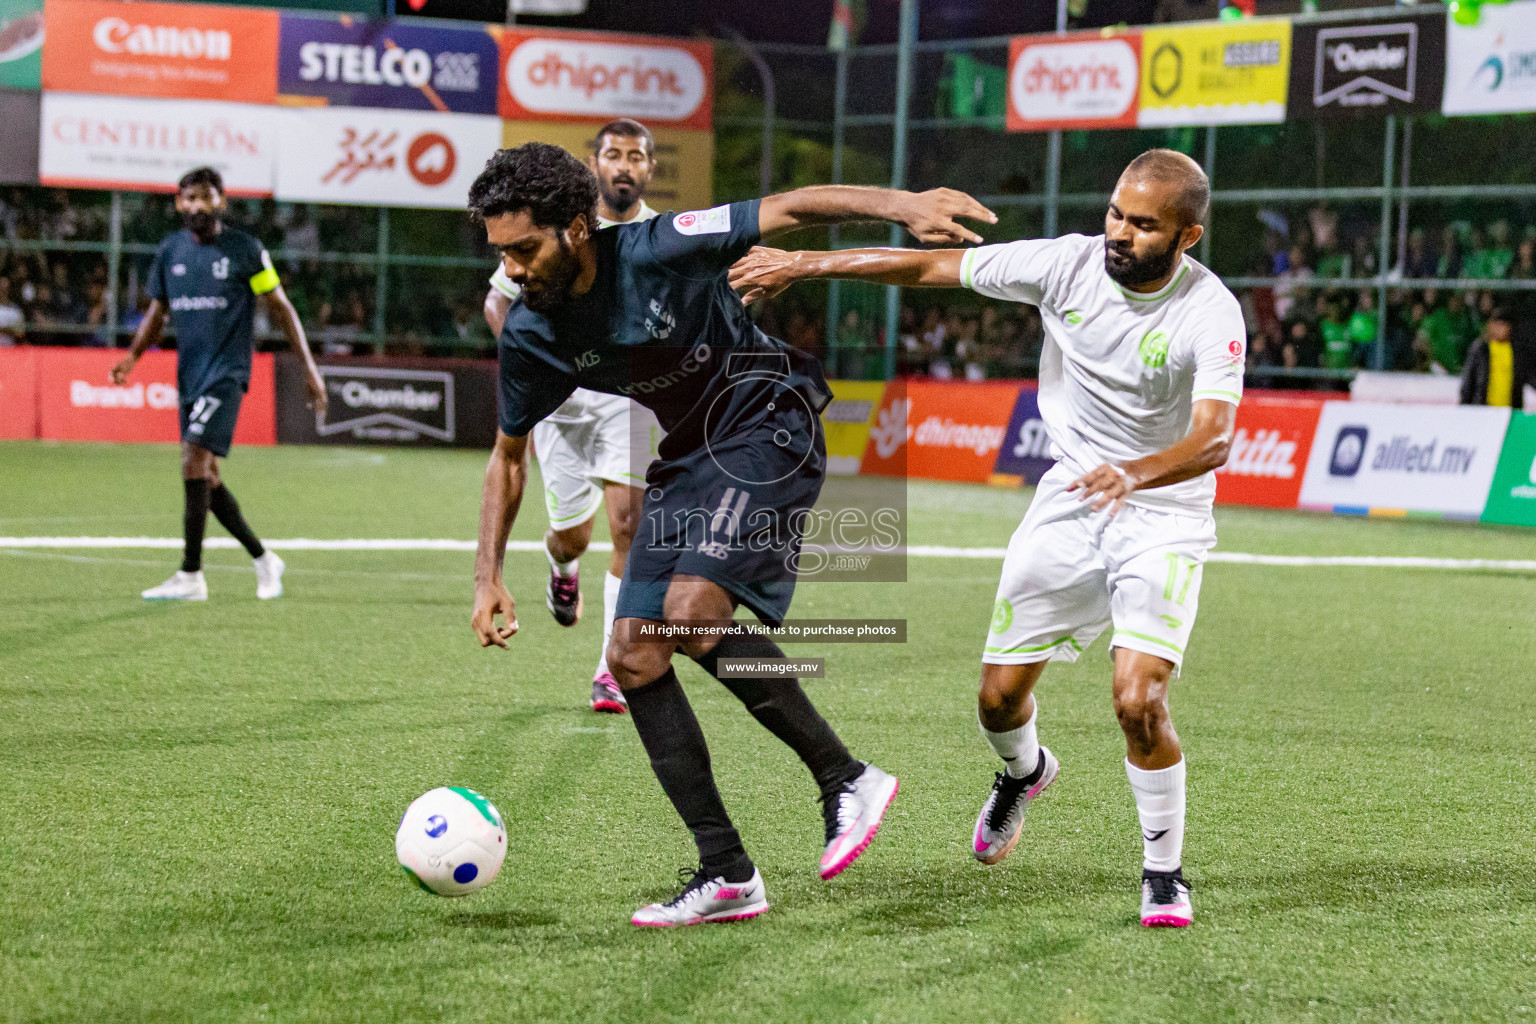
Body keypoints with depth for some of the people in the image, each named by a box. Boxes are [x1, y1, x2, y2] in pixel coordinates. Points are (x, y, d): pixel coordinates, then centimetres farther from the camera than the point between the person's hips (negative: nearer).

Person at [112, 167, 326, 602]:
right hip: (189, 373, 6)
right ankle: (263, 560, 23)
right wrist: (132, 356, 0)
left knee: (194, 459, -18)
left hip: (226, 372, -6)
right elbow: (156, 311, 17)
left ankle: (191, 575, -16)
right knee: (204, 475, 8)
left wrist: (310, 368, -1)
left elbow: (281, 307, 1)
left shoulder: (245, 250, -6)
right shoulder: (170, 251, 7)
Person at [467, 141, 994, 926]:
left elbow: (785, 210, -18)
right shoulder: (530, 335, -4)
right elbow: (509, 453, 11)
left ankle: (846, 780, -11)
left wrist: (902, 205, -30)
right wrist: (489, 577, 4)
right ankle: (726, 875, 3)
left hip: (770, 428, -7)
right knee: (634, 656, -1)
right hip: (690, 459, 7)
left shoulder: (654, 253, -21)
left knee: (691, 612, -25)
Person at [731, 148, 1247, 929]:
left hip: (1163, 514, -4)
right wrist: (803, 264, -5)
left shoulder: (1211, 312, -20)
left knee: (1138, 702, -20)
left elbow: (1214, 438, -34)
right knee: (999, 696, 5)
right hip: (1070, 496, 4)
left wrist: (1135, 474, -53)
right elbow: (932, 267, -5)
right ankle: (1023, 772, 43)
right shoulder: (1068, 263, -11)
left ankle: (1164, 873, 3)